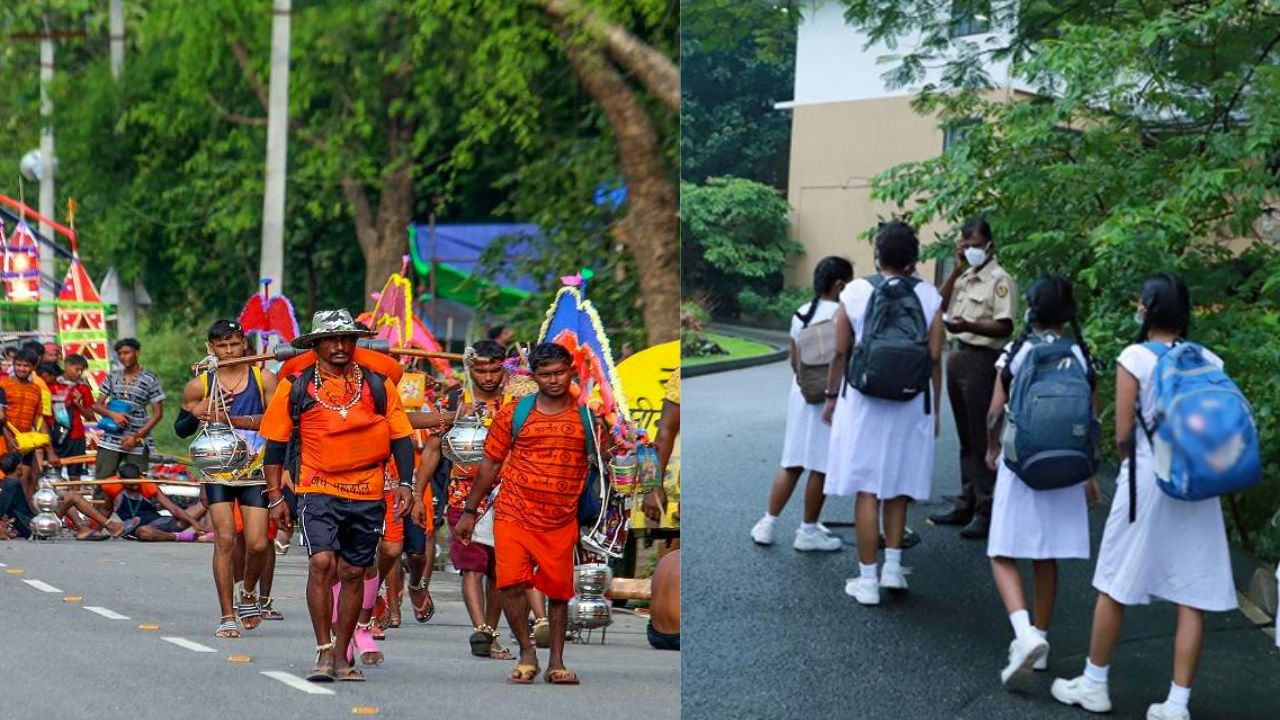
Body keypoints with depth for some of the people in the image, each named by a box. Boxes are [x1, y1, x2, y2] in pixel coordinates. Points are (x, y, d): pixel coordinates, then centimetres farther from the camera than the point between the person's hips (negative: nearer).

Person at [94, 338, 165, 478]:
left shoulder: (150, 379, -1)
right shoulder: (113, 377, 11)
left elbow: (158, 413, -2)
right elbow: (98, 405, 12)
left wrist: (136, 437, -9)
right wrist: (113, 414, -11)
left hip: (137, 443, -3)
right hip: (110, 440, 3)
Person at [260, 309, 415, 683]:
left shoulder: (378, 385, 5)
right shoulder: (296, 386, 1)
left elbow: (400, 437, 8)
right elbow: (275, 442, 5)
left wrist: (405, 484, -2)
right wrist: (275, 496, 1)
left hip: (367, 495, 2)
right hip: (318, 491, -2)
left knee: (354, 573, 8)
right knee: (321, 562, -18)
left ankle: (342, 656, 19)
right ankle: (323, 652, -10)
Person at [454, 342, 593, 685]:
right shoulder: (513, 414, 3)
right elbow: (490, 465, 9)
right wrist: (469, 512, 9)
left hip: (561, 524, 1)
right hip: (513, 516, -1)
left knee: (559, 592, 4)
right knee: (512, 583, -14)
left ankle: (556, 663, 16)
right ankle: (527, 651, 5)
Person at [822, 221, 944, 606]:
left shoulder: (856, 292, -5)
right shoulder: (928, 296, -2)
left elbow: (840, 352, -1)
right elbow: (935, 358, -1)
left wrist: (831, 396, 12)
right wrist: (935, 409, 9)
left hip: (863, 401, -2)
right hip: (911, 404, 2)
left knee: (867, 489, 2)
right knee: (898, 487, 18)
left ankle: (867, 579, 3)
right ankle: (893, 566, 16)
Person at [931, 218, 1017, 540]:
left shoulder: (999, 280, -10)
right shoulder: (965, 278, 15)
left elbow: (1004, 327, -17)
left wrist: (968, 326, -31)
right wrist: (956, 270, 3)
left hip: (982, 360, -8)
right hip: (960, 356, 8)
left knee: (982, 440, -6)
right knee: (966, 438, 14)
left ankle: (986, 511, -3)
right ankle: (966, 504, 22)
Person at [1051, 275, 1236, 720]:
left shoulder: (1135, 358, -9)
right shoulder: (1209, 361, 3)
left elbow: (1122, 434, -8)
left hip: (1146, 480, -3)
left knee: (1114, 586, 11)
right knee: (1191, 598, 5)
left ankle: (1094, 684, 22)